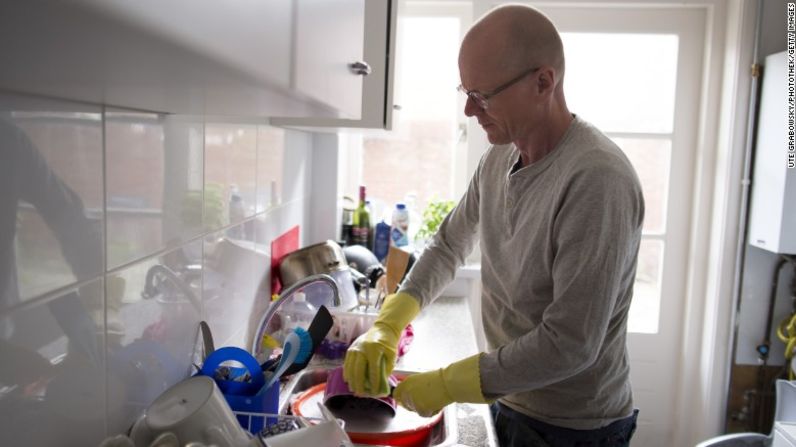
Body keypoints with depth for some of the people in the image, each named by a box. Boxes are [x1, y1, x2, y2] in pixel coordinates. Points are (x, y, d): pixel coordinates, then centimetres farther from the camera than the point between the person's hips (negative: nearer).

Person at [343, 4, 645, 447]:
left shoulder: (598, 179, -28)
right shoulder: (498, 158, -4)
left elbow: (569, 345, -28)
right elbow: (449, 245, 7)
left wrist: (447, 384, -20)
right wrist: (388, 323, -6)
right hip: (507, 401, 6)